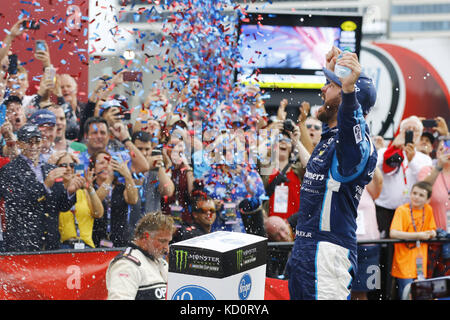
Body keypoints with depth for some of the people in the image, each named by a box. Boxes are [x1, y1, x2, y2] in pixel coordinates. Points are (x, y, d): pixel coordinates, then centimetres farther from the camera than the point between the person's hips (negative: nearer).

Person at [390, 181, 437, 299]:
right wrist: (418, 235, -22)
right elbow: (393, 233, -23)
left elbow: (432, 230, 20)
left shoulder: (428, 210, 6)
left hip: (420, 265, 5)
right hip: (404, 264, -5)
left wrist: (431, 233, -6)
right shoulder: (402, 210, -10)